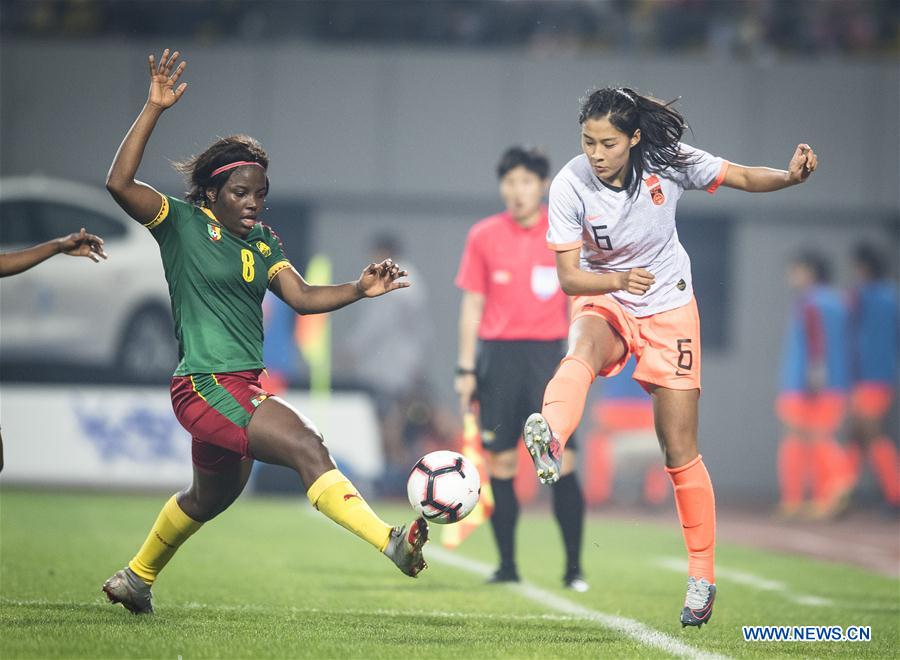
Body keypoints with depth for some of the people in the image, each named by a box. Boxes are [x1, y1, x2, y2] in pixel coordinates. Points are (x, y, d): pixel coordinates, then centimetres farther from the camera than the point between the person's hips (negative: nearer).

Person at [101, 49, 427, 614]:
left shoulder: (261, 243, 13)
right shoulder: (182, 223, -6)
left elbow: (302, 296, 3)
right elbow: (119, 183, -20)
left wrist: (358, 290, -14)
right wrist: (155, 109, -23)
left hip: (241, 387, 9)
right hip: (205, 384, -9)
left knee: (212, 498, 24)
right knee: (308, 448, -24)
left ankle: (136, 579, 44)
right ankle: (392, 543, -32)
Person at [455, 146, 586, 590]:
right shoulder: (484, 236, 6)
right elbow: (472, 305, 9)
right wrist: (465, 368, 4)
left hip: (548, 354, -1)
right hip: (497, 355, 1)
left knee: (562, 462, -8)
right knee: (500, 463, 0)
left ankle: (574, 567, -1)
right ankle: (507, 564, 9)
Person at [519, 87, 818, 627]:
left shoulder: (669, 162, -16)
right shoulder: (571, 186, -17)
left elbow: (741, 177, -3)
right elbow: (569, 278, -15)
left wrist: (791, 176, -23)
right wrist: (618, 280, -35)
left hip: (670, 308, 1)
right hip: (604, 300, -1)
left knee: (680, 451, -1)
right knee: (583, 348, -40)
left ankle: (702, 575, 14)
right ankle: (550, 441, -69)